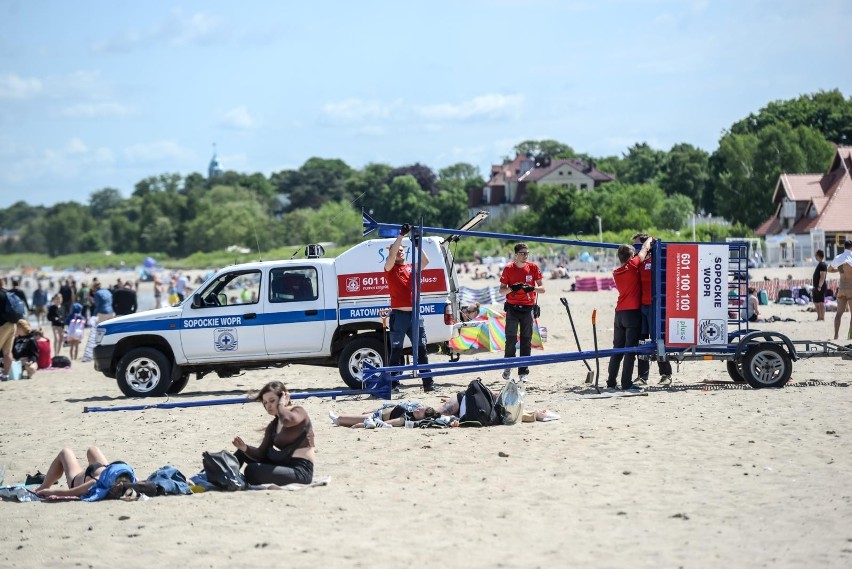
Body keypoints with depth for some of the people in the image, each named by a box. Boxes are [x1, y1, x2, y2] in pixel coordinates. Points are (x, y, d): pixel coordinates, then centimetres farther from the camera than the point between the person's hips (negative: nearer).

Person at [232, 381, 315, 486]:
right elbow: (261, 454, 8)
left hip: (300, 472, -9)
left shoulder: (298, 412, -7)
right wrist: (245, 448, -12)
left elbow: (287, 420, -34)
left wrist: (281, 405, -14)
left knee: (251, 470, -24)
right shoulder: (273, 426, 15)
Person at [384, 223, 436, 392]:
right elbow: (392, 254, -15)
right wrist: (401, 235, -15)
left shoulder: (411, 268, 15)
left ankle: (428, 382, 6)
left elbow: (425, 261, 3)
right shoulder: (390, 268, 2)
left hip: (415, 314, 4)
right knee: (396, 351, -1)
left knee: (421, 349, 4)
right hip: (399, 315, -4)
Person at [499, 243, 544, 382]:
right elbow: (501, 290, 3)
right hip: (512, 308, -1)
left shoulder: (533, 268, 3)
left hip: (527, 308, 1)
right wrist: (512, 288, -18)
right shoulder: (508, 269, 0)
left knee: (526, 340, 0)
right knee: (511, 338, -6)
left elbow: (542, 289, 3)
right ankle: (508, 366, 14)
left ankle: (523, 372, 5)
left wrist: (532, 288, -18)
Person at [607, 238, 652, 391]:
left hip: (619, 313, 7)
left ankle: (611, 382, 10)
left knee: (617, 349, 11)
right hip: (633, 312, -6)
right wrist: (649, 240, 24)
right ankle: (626, 383, -7)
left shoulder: (616, 272, 10)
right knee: (630, 349, -5)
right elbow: (645, 249, 4)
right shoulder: (632, 266, -8)